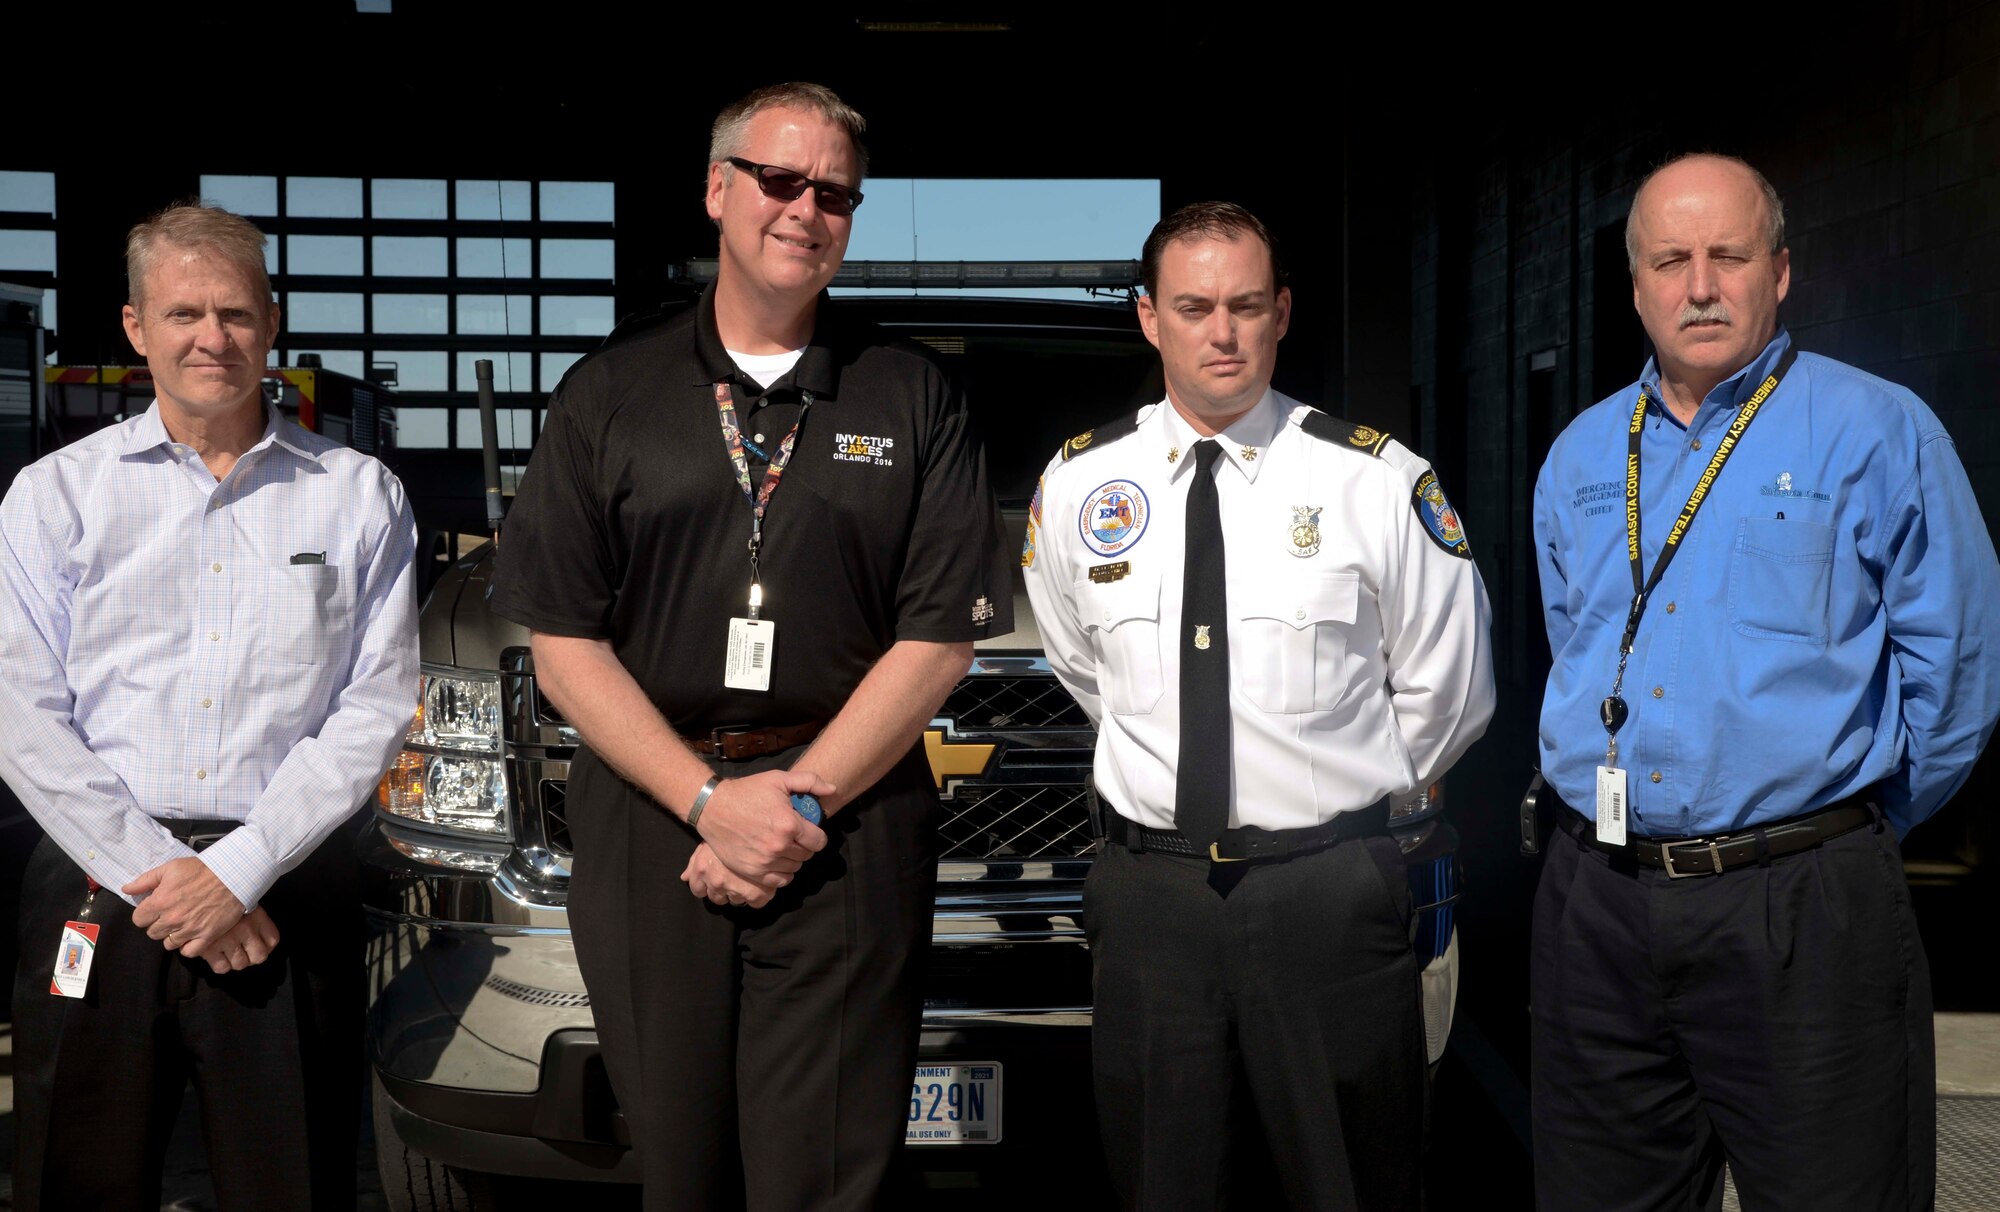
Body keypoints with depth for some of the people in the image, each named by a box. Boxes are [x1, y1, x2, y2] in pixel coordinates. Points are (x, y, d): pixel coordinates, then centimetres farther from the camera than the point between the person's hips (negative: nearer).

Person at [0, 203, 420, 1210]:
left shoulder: (357, 495, 5)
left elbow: (377, 705, -2)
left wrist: (240, 869, -10)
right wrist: (158, 875, -9)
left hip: (286, 896, 0)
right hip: (98, 891, 1)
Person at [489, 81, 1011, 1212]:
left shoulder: (916, 397, 6)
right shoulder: (608, 397, 7)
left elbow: (941, 639, 0)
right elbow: (563, 642, 3)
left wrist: (799, 801, -9)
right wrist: (711, 799, -9)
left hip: (850, 839, -1)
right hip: (648, 834, 1)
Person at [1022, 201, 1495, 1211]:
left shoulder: (1377, 480, -6)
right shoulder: (1078, 484, 2)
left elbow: (1447, 691, 4)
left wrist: (1348, 793, 10)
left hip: (1330, 893, -2)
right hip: (1147, 888, 2)